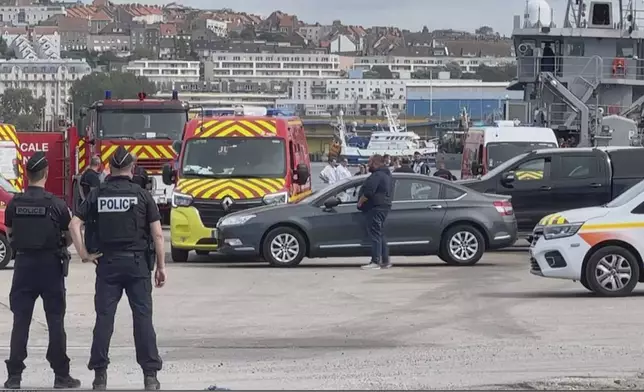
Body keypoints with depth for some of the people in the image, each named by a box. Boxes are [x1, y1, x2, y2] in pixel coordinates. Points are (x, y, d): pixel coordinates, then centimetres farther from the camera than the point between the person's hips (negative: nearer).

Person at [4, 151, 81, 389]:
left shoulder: (14, 204, -3)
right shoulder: (56, 204, -11)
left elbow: (9, 233, 8)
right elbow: (69, 237, -3)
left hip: (24, 264, 2)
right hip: (50, 265, -2)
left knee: (20, 321, 7)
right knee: (55, 321, 5)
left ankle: (14, 376, 6)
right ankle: (61, 375, 6)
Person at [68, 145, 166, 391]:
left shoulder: (97, 195, 3)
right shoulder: (141, 195, -2)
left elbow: (74, 225, -6)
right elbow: (157, 234, -5)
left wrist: (84, 254, -2)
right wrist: (161, 266, 1)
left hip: (107, 263, 1)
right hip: (137, 263, -1)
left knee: (104, 318, 5)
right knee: (143, 317, 1)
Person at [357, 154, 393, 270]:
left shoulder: (377, 176, -18)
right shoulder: (387, 175, 17)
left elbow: (368, 192, -26)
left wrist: (360, 202, -12)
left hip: (375, 208, -11)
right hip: (385, 206, 11)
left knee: (375, 235, -9)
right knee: (380, 235, 16)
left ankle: (376, 262, -11)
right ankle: (385, 261, 18)